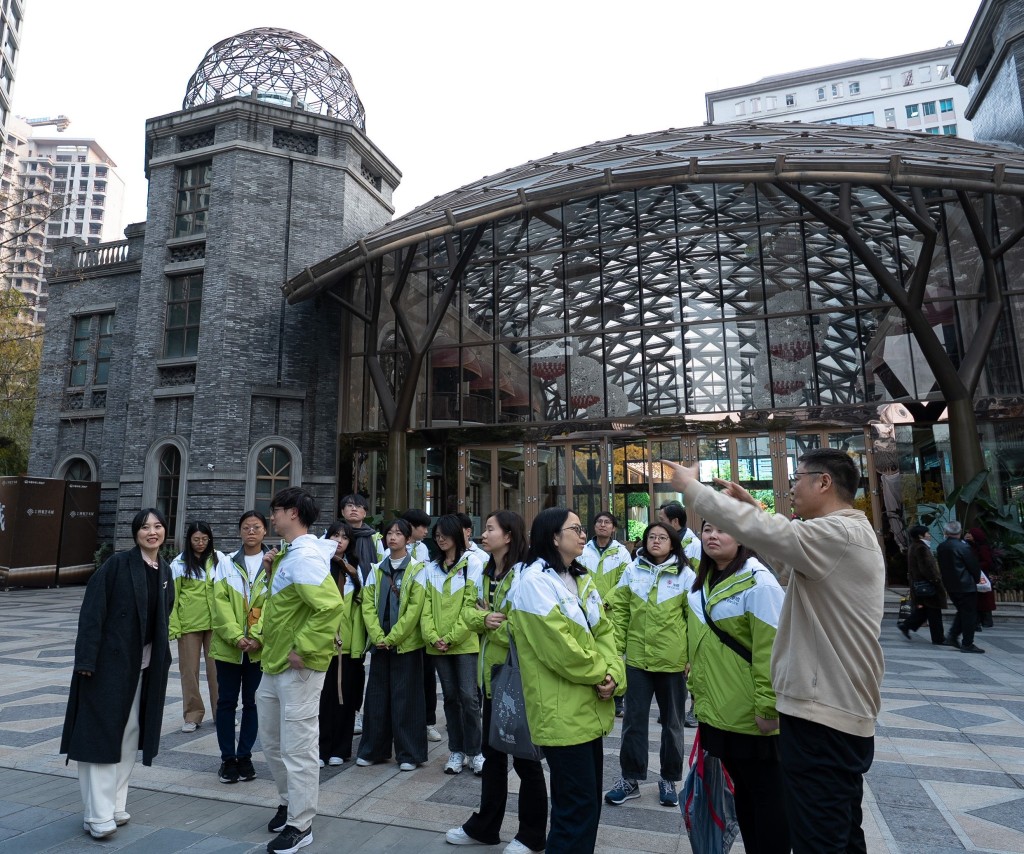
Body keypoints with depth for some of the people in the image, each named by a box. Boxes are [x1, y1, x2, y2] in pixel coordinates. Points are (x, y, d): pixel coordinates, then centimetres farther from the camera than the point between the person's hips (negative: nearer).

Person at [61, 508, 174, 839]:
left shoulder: (165, 572, 7)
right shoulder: (116, 564, -11)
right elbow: (91, 612, -14)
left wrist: (162, 661, 11)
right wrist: (87, 658, -19)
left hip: (145, 666, 6)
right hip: (109, 661, -6)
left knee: (130, 734, 13)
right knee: (101, 733, 0)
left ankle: (116, 804, 26)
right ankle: (98, 815, 8)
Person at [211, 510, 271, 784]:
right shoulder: (227, 563, 4)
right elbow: (221, 602, -3)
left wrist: (259, 637, -16)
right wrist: (236, 636, -15)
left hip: (260, 647, -1)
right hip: (229, 646, 1)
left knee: (252, 702, 8)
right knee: (226, 702, 7)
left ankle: (244, 756, 22)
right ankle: (228, 758, 20)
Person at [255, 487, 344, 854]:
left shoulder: (305, 556, -22)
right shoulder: (289, 554, 10)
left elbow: (330, 606, -33)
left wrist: (303, 649, -26)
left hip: (297, 668, -10)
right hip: (274, 663, 10)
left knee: (297, 748, 4)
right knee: (271, 741, 22)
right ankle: (289, 801, 40)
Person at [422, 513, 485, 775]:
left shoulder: (472, 565, -3)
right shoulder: (431, 568, 10)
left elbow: (471, 604, -9)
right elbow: (426, 606, 6)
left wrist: (452, 637, -13)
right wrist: (432, 636, -8)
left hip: (465, 643, -4)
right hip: (437, 645, 4)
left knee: (468, 697, -4)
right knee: (450, 696, 11)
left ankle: (474, 752, 11)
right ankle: (456, 751, 22)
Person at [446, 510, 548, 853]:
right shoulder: (488, 573, 9)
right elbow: (475, 614, 9)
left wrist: (495, 625, -15)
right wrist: (483, 618, -13)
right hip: (492, 672, 8)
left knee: (524, 755, 8)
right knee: (492, 751, 20)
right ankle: (485, 826, 36)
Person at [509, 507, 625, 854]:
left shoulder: (581, 579, 10)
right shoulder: (533, 581, -19)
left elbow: (604, 632, 5)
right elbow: (561, 649, -22)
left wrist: (614, 674, -12)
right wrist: (601, 673, -9)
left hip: (590, 709, 9)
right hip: (562, 714, -8)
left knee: (588, 802, 18)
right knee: (578, 807, 1)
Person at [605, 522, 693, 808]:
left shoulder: (685, 574, -4)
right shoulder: (632, 571, 1)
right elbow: (620, 610, 4)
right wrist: (616, 647, 1)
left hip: (673, 660, -1)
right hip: (637, 658, 1)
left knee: (672, 722, 14)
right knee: (634, 720, 10)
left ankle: (669, 780, 31)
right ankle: (630, 779, 24)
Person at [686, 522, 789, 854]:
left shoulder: (757, 581, -17)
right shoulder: (701, 583, 7)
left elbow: (770, 651, -20)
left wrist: (767, 707, -20)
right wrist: (697, 688, 16)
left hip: (750, 715, -7)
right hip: (717, 711, 7)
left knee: (766, 794, 9)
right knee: (742, 790, 20)